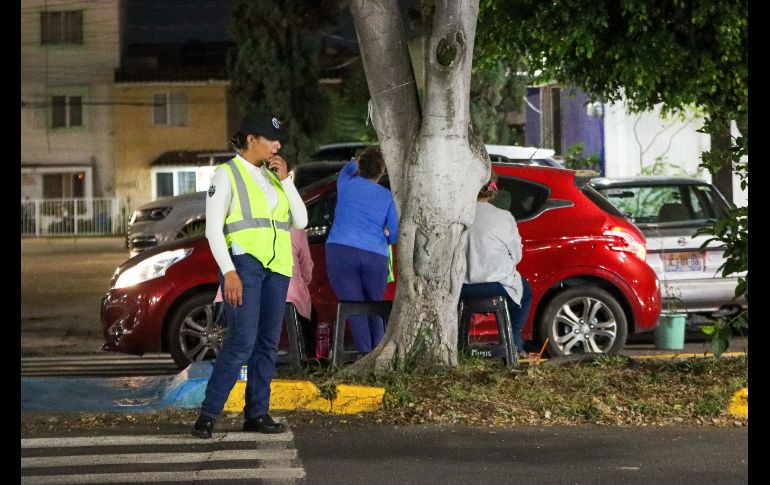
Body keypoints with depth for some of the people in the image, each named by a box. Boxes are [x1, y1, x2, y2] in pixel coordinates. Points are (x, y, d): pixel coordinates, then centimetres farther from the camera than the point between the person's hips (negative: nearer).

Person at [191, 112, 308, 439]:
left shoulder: (273, 177, 18)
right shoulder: (227, 174, -2)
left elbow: (300, 221, 11)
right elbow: (213, 229, -8)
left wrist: (286, 180, 2)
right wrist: (229, 272, -18)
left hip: (276, 266, 7)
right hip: (243, 262, -7)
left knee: (268, 343, 4)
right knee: (242, 341, -16)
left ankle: (257, 414, 9)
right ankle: (208, 414, -12)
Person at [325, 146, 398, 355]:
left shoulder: (347, 184, 9)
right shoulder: (388, 197, 10)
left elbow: (348, 168, 35)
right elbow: (396, 236, 7)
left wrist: (356, 161, 55)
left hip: (340, 251, -1)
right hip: (376, 257, 1)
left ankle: (365, 353, -16)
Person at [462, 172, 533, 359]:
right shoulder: (503, 218, -8)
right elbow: (516, 255, 0)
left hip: (460, 286, 3)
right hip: (495, 285, -3)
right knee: (525, 291, 28)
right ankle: (513, 341, 25)